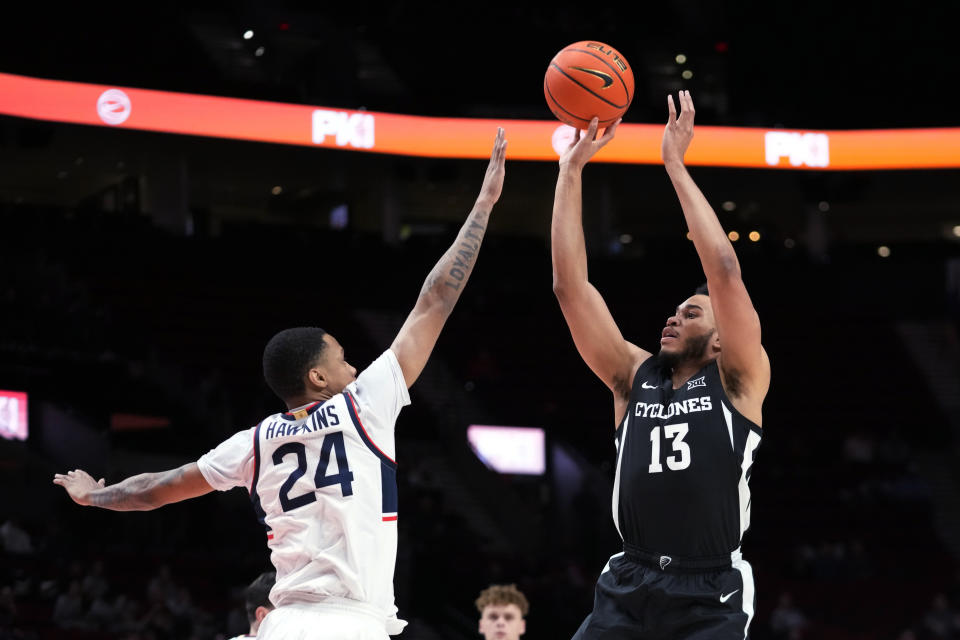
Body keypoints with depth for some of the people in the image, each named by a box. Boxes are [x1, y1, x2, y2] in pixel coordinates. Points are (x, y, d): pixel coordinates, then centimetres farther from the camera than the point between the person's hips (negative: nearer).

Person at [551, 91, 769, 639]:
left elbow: (724, 271, -10)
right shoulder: (634, 377, 13)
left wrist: (675, 164, -8)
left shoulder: (738, 380, 3)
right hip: (629, 588, 4)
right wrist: (571, 170, 3)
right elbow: (570, 286, 7)